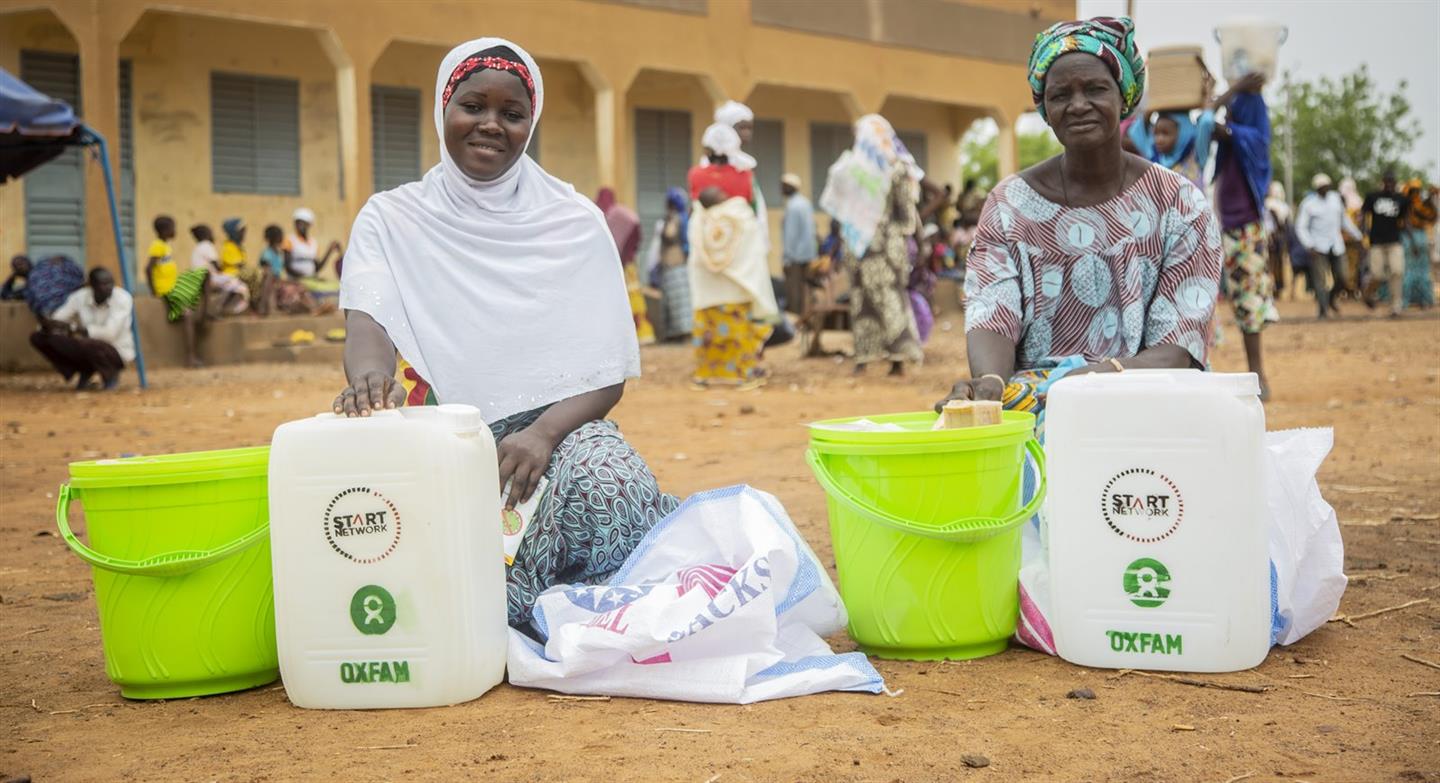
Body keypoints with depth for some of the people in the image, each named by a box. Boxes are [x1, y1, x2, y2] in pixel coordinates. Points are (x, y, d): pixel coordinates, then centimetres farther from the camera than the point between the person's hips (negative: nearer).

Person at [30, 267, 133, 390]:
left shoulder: (123, 298, -20)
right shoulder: (79, 297, -8)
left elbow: (110, 333, -28)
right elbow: (54, 321, -6)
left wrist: (74, 328, -32)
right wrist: (47, 323, -31)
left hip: (117, 351, -5)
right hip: (88, 345, 5)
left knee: (89, 346, -39)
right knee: (38, 338, -7)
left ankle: (111, 374, -5)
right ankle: (85, 373, 5)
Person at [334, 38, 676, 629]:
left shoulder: (575, 223, 4)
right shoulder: (391, 219, 5)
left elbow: (609, 373, -1)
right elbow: (367, 321, -14)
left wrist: (544, 434, -22)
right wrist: (370, 371, -41)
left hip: (553, 430, -1)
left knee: (602, 473, -33)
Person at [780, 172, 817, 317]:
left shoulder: (792, 206, -16)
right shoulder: (805, 202, 12)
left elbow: (791, 233, -18)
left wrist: (787, 257, -15)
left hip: (795, 255, -9)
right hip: (807, 252, 9)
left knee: (793, 289, -6)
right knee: (803, 286, 11)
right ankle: (802, 315, 13)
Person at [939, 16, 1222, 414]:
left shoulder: (1179, 205, 3)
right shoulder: (1009, 203, 7)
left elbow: (1179, 349, -4)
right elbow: (991, 318, -6)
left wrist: (1111, 374, -26)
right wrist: (989, 381, -30)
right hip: (1030, 396, 1)